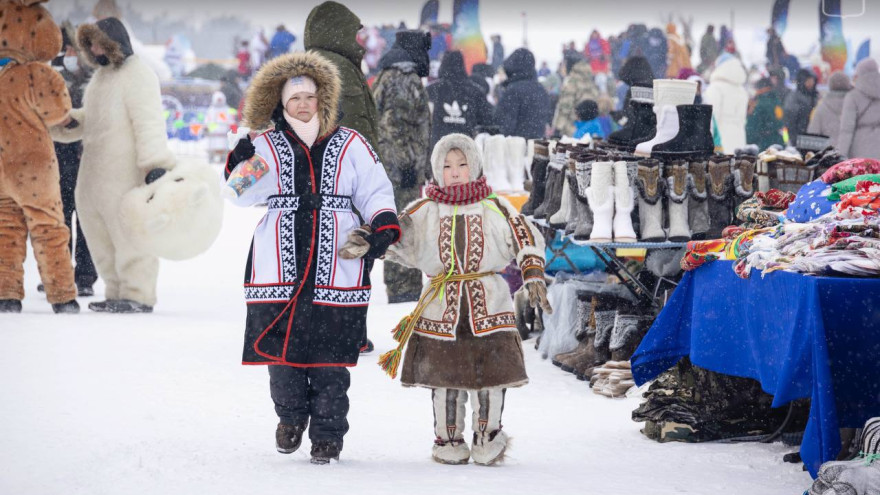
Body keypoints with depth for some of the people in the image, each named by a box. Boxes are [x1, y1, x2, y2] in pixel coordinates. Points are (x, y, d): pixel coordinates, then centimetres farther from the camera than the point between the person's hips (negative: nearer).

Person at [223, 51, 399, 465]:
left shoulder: (350, 145, 7)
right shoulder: (268, 146, 8)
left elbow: (376, 192, 10)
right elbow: (243, 195, -1)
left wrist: (382, 228, -7)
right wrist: (243, 166, -20)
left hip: (336, 271, -1)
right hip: (280, 269, 1)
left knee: (329, 359, -1)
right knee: (280, 351, 3)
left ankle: (327, 433, 14)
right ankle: (291, 416, 30)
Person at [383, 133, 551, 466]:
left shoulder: (495, 208, 5)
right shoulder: (424, 211, 4)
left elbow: (527, 240, 9)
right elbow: (397, 242, -1)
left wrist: (534, 278, -2)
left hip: (488, 305, 0)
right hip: (440, 309, 0)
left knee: (490, 375, 1)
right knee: (444, 377, 4)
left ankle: (488, 436, 19)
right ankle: (448, 440, 19)